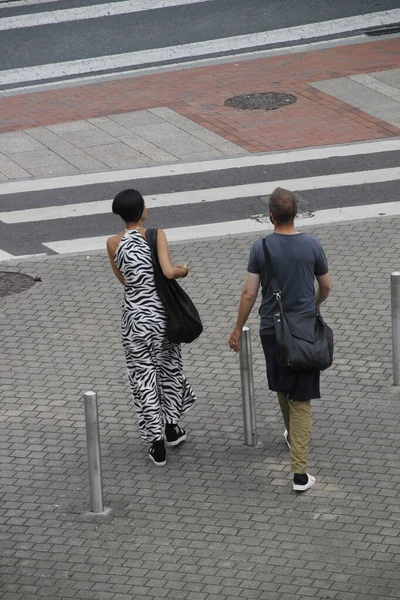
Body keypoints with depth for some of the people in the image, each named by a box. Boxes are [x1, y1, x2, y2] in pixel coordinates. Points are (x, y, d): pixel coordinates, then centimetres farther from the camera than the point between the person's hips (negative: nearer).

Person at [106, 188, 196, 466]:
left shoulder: (113, 243, -5)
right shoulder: (156, 235, -12)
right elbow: (169, 272, -23)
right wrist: (183, 270, -2)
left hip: (135, 317, 1)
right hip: (162, 313, -1)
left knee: (144, 378, 9)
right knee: (168, 367, 23)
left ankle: (157, 445, 10)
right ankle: (171, 428, 35)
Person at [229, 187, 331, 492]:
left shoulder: (261, 248, -11)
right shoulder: (312, 245, -9)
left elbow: (249, 294, -8)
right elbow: (326, 287, 3)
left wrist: (238, 329, 6)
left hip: (272, 329, 1)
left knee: (283, 388, 25)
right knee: (301, 399, 1)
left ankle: (293, 435, 50)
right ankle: (299, 472, -5)